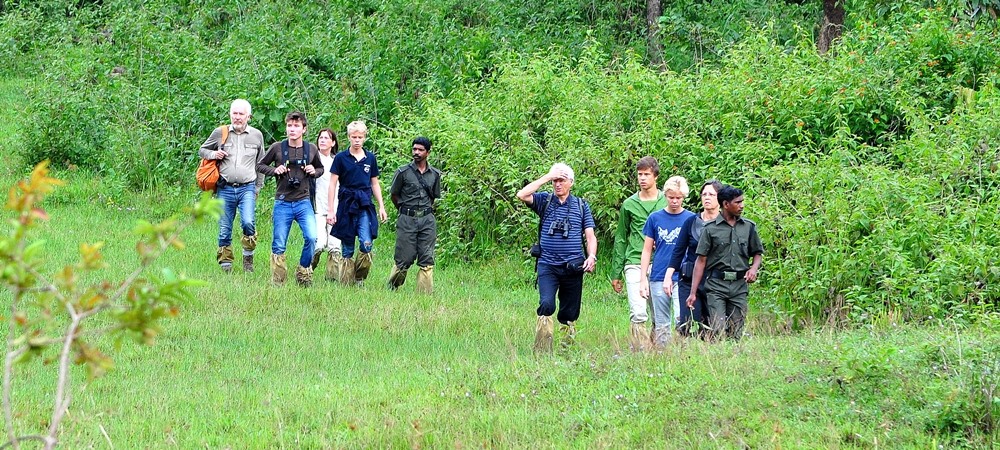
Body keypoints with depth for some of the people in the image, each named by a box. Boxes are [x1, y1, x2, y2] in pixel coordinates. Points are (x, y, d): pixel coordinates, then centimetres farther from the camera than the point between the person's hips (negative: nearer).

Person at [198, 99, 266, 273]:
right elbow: (202, 150, 17)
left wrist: (258, 187, 16)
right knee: (225, 230, 2)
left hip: (247, 188, -1)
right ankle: (225, 264, 12)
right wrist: (213, 154, -5)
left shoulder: (256, 135, 9)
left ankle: (248, 256, 0)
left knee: (248, 222, -21)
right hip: (225, 189, 1)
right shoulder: (220, 133, 5)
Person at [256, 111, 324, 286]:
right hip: (282, 204, -1)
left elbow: (321, 168, 20)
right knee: (279, 244, 2)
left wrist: (314, 172, -3)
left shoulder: (311, 149, 4)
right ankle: (277, 282, 13)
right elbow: (260, 166, 9)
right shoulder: (277, 148, -2)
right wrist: (274, 170, -10)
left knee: (311, 238, -15)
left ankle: (303, 274, 5)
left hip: (304, 203, 1)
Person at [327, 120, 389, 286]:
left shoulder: (370, 158, 10)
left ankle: (360, 279, 2)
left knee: (367, 244, -14)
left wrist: (381, 207, 13)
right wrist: (330, 210, -4)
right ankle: (346, 283, 7)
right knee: (347, 250, 1)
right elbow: (333, 184, 1)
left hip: (365, 206, 2)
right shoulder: (341, 158, 1)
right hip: (346, 205, -1)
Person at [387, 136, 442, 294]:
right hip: (407, 220, -3)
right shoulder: (403, 172, -2)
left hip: (427, 219, 3)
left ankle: (425, 293, 1)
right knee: (405, 259, -2)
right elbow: (393, 195, 9)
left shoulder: (435, 174, 9)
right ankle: (391, 287, 18)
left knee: (427, 259, -1)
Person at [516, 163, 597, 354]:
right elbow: (522, 195, -11)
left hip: (573, 267, 2)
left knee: (569, 314, 6)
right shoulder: (544, 201, 7)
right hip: (548, 265, -2)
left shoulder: (581, 205, 10)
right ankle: (542, 351, -19)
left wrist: (591, 256, -10)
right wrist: (547, 177, -10)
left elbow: (590, 236, 8)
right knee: (547, 305, -20)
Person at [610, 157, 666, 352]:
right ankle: (640, 352, -11)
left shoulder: (666, 203, 7)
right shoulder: (629, 204, 9)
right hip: (635, 265, -1)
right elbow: (621, 239, 13)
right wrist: (616, 273, 11)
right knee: (639, 314, -13)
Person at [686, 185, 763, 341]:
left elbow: (757, 253, 20)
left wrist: (754, 268, -4)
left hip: (740, 286, 3)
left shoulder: (749, 227, 10)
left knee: (735, 334, 0)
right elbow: (701, 260, 2)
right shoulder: (711, 229, 2)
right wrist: (693, 293, -3)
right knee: (718, 331, -14)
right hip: (716, 286, -3)